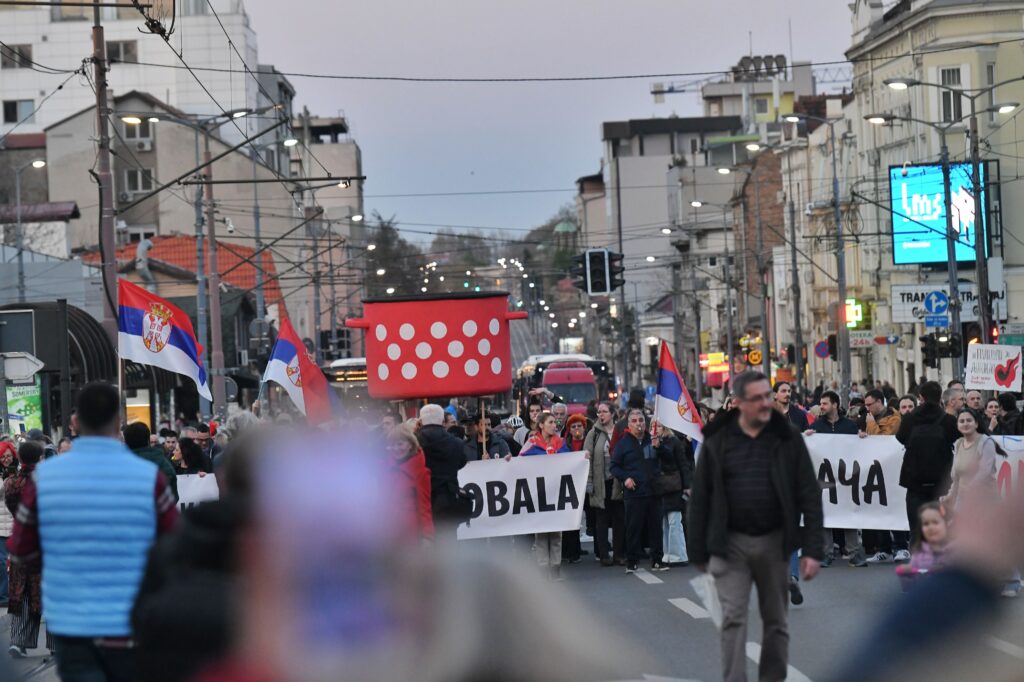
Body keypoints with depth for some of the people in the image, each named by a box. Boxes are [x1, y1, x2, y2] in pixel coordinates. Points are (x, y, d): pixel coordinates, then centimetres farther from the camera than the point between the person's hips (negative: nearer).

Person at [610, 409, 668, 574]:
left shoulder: (653, 439, 11)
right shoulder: (623, 443, 4)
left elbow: (668, 456, 0)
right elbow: (614, 466, 6)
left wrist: (658, 446, -17)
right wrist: (625, 478, -9)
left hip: (654, 492, 3)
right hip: (634, 493, -3)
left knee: (656, 527, 6)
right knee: (633, 528, -3)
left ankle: (657, 560, 14)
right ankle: (632, 562, 4)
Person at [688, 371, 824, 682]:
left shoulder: (788, 439, 0)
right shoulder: (717, 441, 0)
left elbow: (810, 496, -1)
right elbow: (700, 499, 4)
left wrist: (812, 549, -8)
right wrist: (698, 552, 4)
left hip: (774, 542, 1)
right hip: (730, 542, -1)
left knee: (776, 621, 10)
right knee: (733, 618, -6)